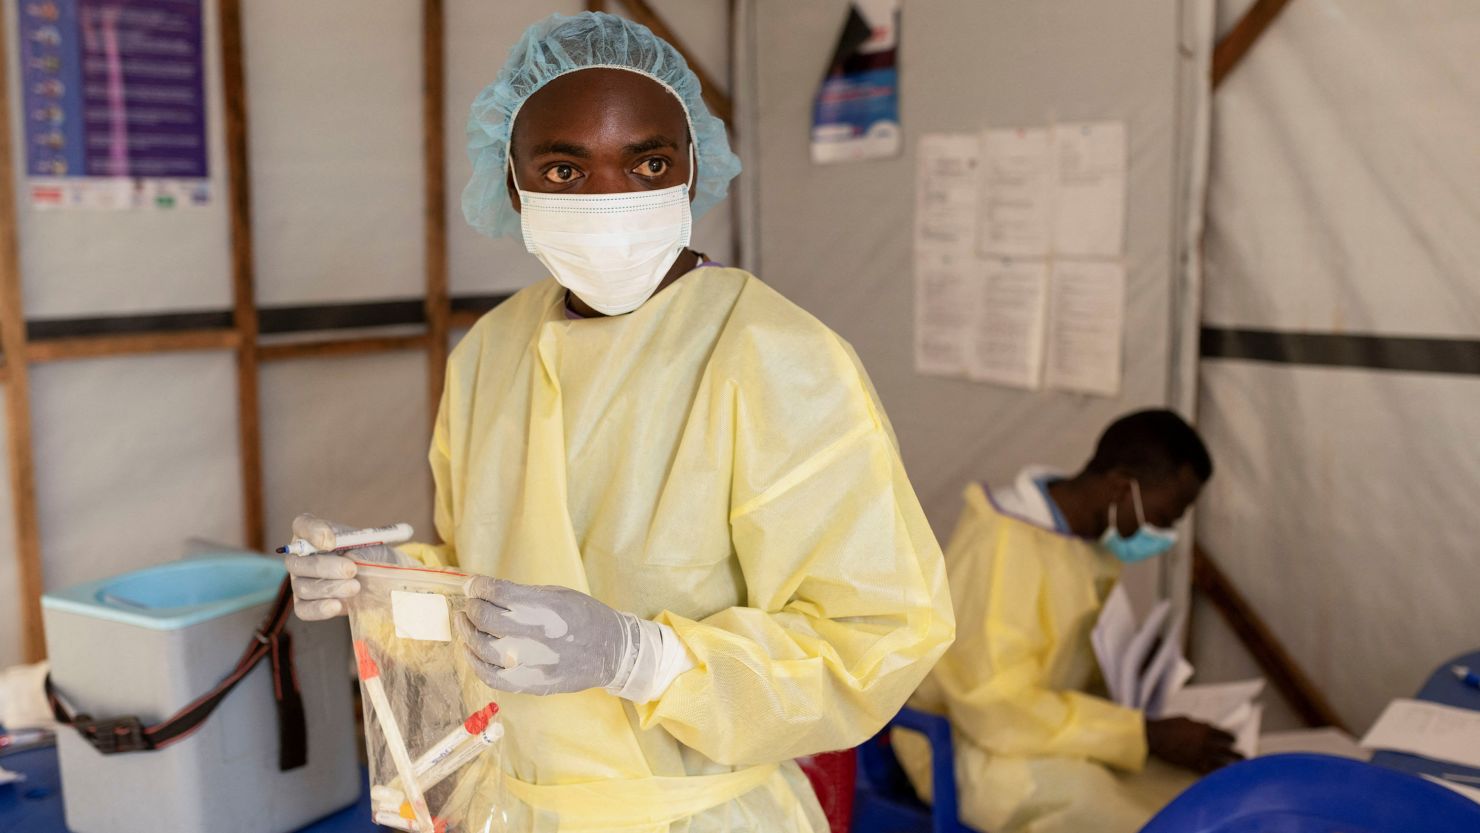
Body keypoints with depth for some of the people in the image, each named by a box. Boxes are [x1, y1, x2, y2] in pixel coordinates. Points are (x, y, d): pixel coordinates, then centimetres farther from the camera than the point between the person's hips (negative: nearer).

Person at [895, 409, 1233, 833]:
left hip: (1048, 724, 8)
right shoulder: (1003, 548, -25)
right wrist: (1147, 735, -26)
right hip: (972, 750, -8)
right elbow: (998, 709, -28)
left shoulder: (1091, 535, 2)